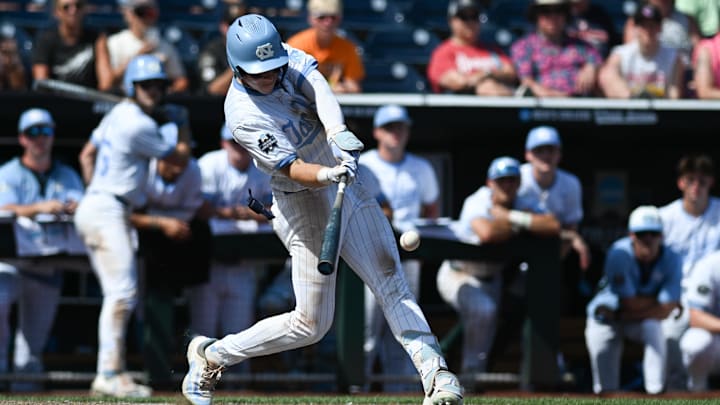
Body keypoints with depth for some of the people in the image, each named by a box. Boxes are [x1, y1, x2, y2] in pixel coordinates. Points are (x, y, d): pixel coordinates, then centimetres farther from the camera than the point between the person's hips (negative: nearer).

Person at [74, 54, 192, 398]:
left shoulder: (118, 114, 16)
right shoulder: (139, 124, -15)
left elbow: (87, 154, 26)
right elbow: (180, 158, -4)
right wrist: (180, 129, 14)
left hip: (94, 205, 11)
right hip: (108, 212, -11)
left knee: (121, 293, 8)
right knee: (121, 292, -17)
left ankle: (112, 373, 5)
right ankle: (109, 375, -22)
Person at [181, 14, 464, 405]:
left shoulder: (286, 56, -6)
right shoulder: (242, 114, -22)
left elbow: (317, 86, -23)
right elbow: (291, 168, -28)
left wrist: (337, 130, -40)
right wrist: (325, 175, -48)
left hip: (349, 186, 6)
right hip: (305, 206, -6)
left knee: (391, 282, -5)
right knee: (311, 324, -1)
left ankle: (435, 373, -10)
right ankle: (211, 356, 15)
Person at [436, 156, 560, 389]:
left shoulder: (523, 207, -6)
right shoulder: (478, 203, -22)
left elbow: (553, 226, -25)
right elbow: (487, 233, -44)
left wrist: (513, 217, -28)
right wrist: (517, 227, -25)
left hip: (491, 279, 7)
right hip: (458, 274, -7)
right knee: (483, 309, -30)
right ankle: (473, 374, -19)